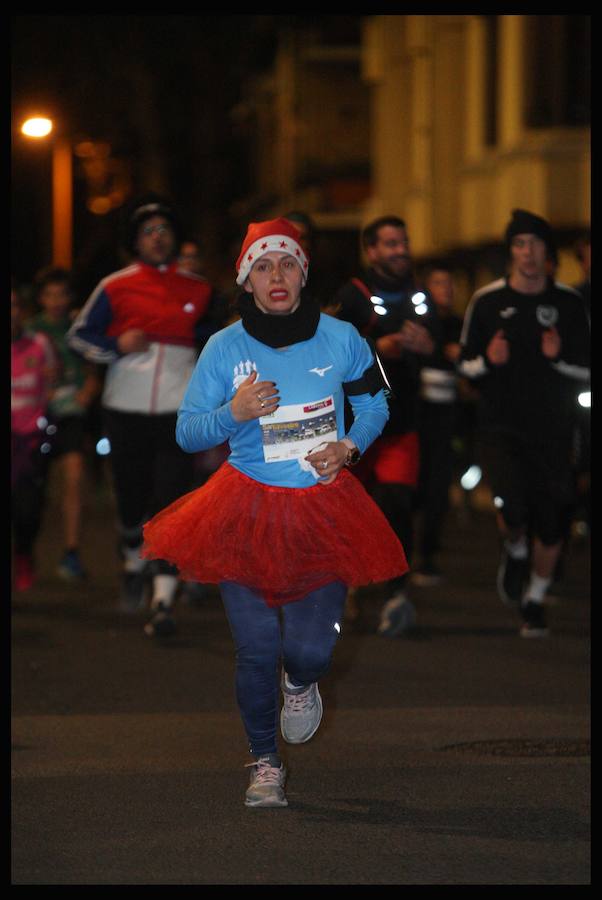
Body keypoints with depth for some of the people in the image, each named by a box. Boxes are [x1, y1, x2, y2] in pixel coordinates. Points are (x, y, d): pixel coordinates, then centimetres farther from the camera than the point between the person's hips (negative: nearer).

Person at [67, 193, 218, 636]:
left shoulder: (199, 290, 6)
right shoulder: (115, 288, 1)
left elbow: (210, 339, 21)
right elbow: (79, 335, 7)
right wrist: (117, 346, -10)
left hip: (179, 412, 0)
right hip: (127, 411, 0)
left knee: (171, 504, -11)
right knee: (132, 497, 8)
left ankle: (163, 600, -14)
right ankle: (134, 563, 39)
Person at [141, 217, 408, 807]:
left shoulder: (340, 339, -3)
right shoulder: (223, 348, -4)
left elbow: (374, 405, 13)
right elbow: (187, 432, -1)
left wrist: (349, 446, -5)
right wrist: (233, 414, -19)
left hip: (322, 511, 0)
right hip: (247, 510, 0)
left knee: (309, 649, -8)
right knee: (256, 651, -3)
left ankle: (300, 682, 32)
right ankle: (265, 763, 20)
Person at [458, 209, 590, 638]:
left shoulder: (569, 303, 3)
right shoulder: (487, 301, 2)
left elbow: (586, 368, 6)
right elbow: (466, 363, 9)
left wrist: (558, 358, -14)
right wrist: (488, 361, -13)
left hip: (554, 429, 1)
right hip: (502, 426, -1)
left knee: (551, 522, 1)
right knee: (513, 509, -20)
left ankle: (535, 598, 23)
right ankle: (515, 553, 16)